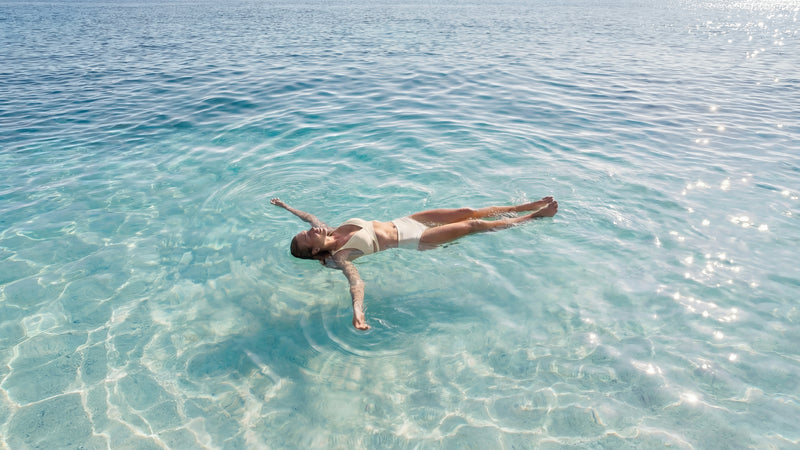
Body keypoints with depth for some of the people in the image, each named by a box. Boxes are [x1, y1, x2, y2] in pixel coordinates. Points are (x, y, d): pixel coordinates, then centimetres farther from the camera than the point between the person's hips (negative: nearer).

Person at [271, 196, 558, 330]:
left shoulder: (330, 232, 0)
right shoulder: (338, 256, -20)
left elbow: (311, 217, 21)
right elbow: (355, 280, -37)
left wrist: (285, 206, 28)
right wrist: (357, 310, -55)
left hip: (403, 222, 7)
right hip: (409, 241, -7)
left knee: (469, 212, 4)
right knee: (473, 225, -6)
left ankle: (532, 206, 18)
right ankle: (535, 217, 11)